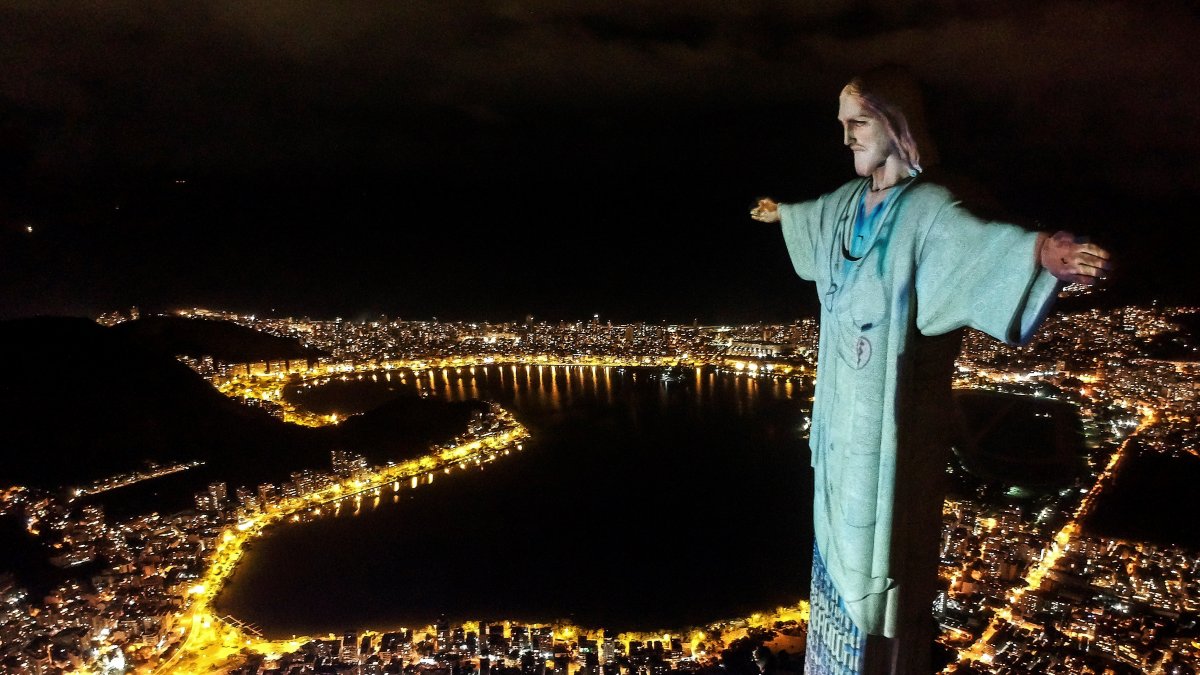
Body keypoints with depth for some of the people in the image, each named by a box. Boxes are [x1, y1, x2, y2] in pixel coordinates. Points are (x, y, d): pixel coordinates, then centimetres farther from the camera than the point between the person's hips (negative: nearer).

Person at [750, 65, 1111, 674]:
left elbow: (977, 239, -39)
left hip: (890, 413, -8)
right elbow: (814, 215, 30)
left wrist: (1041, 250, -60)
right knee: (841, 527, 21)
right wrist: (781, 212, 51)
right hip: (841, 403, 8)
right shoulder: (848, 202, 6)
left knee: (881, 539, 4)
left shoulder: (926, 208, -17)